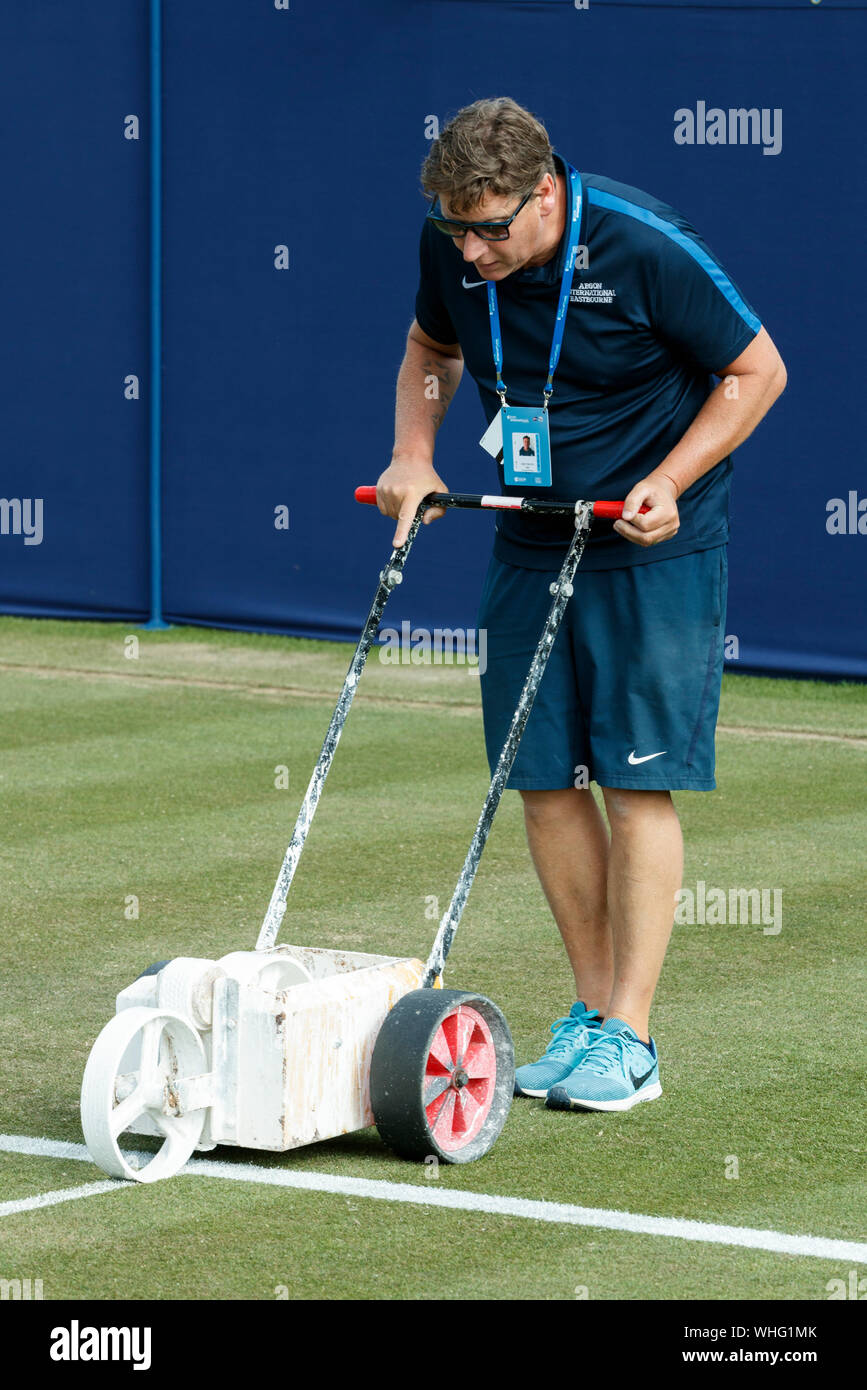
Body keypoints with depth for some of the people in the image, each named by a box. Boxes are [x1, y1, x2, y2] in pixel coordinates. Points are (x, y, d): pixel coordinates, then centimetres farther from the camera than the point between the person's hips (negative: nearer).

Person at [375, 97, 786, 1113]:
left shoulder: (646, 249, -20)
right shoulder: (450, 248, -6)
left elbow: (756, 371, -8)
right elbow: (430, 349, 16)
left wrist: (666, 483, -17)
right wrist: (413, 454, -1)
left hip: (653, 546, -5)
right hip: (529, 545, 5)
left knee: (638, 783, -7)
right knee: (542, 781, 3)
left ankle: (629, 1042, -4)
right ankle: (591, 1012, 16)